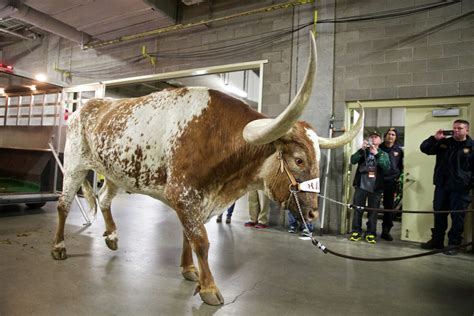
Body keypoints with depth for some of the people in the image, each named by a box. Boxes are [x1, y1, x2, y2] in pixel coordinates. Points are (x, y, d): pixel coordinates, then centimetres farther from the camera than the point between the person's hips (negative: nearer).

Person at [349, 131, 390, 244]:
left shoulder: (383, 154, 10)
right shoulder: (363, 151, 11)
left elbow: (386, 167, -10)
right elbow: (352, 160, -6)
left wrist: (377, 154, -20)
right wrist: (362, 149, -19)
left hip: (375, 188, 0)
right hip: (361, 186, 0)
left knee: (373, 212, 5)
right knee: (357, 210, 3)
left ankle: (370, 233, 14)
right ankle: (356, 232, 12)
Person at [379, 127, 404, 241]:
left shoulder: (399, 151, 9)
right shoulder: (379, 147, 4)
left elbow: (400, 166, 18)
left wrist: (397, 177, 8)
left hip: (391, 182, 2)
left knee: (389, 207, 6)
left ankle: (386, 231, 16)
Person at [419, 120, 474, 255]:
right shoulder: (444, 142, 9)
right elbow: (424, 148, 7)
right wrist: (435, 138, -7)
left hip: (460, 188, -3)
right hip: (441, 186, 4)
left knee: (457, 217, 3)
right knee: (439, 215, 11)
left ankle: (454, 244, 15)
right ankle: (436, 241, 23)